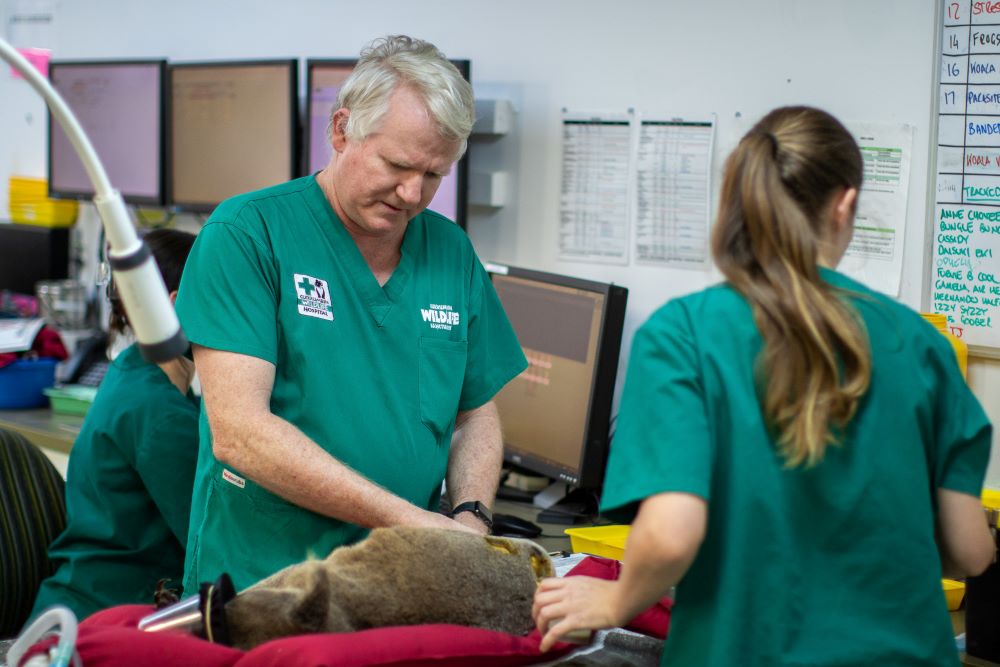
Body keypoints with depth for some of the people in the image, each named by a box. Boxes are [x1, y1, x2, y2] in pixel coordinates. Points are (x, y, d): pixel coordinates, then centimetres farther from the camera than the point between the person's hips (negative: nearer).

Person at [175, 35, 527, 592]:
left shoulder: (452, 251, 10)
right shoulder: (246, 234, -6)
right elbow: (238, 433, -15)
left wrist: (470, 517, -3)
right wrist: (406, 518, -18)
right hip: (259, 582, -4)